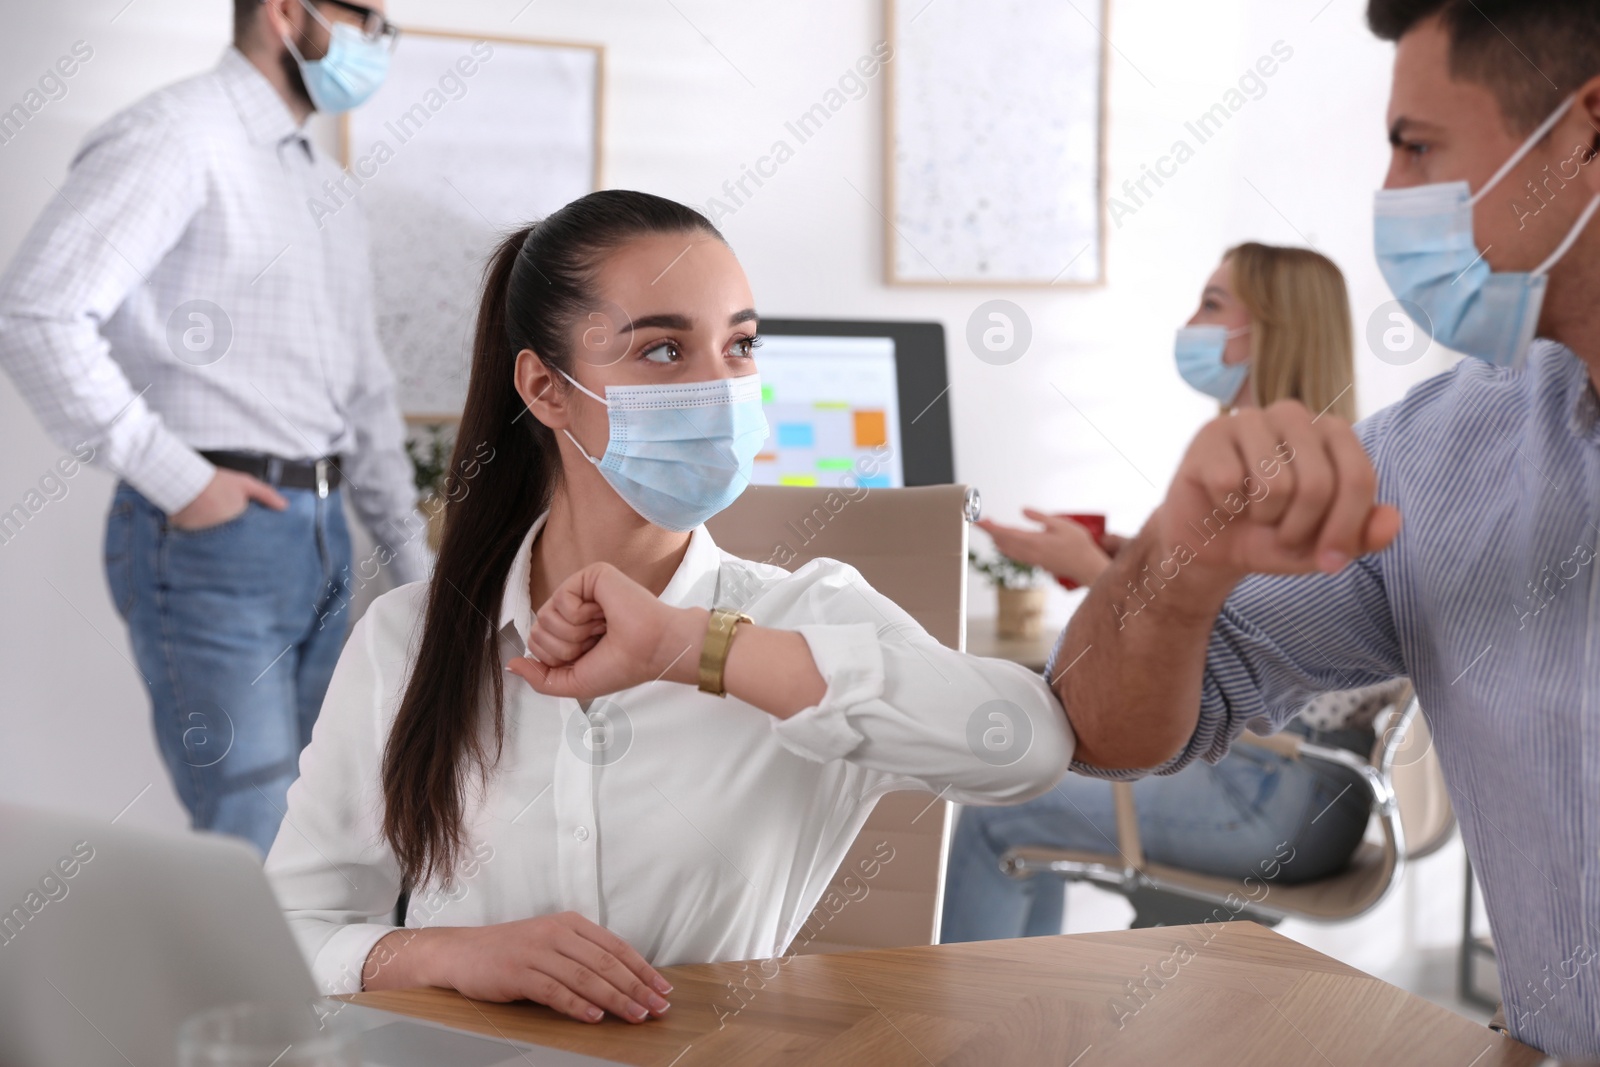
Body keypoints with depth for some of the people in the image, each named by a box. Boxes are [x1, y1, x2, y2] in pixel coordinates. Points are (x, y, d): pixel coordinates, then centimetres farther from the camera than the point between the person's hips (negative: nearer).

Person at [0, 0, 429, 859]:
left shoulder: (326, 185, 19)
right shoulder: (175, 139, -8)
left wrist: (412, 562, 18)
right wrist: (176, 478, -18)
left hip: (322, 537, 8)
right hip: (212, 535, -8)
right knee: (252, 847, -8)